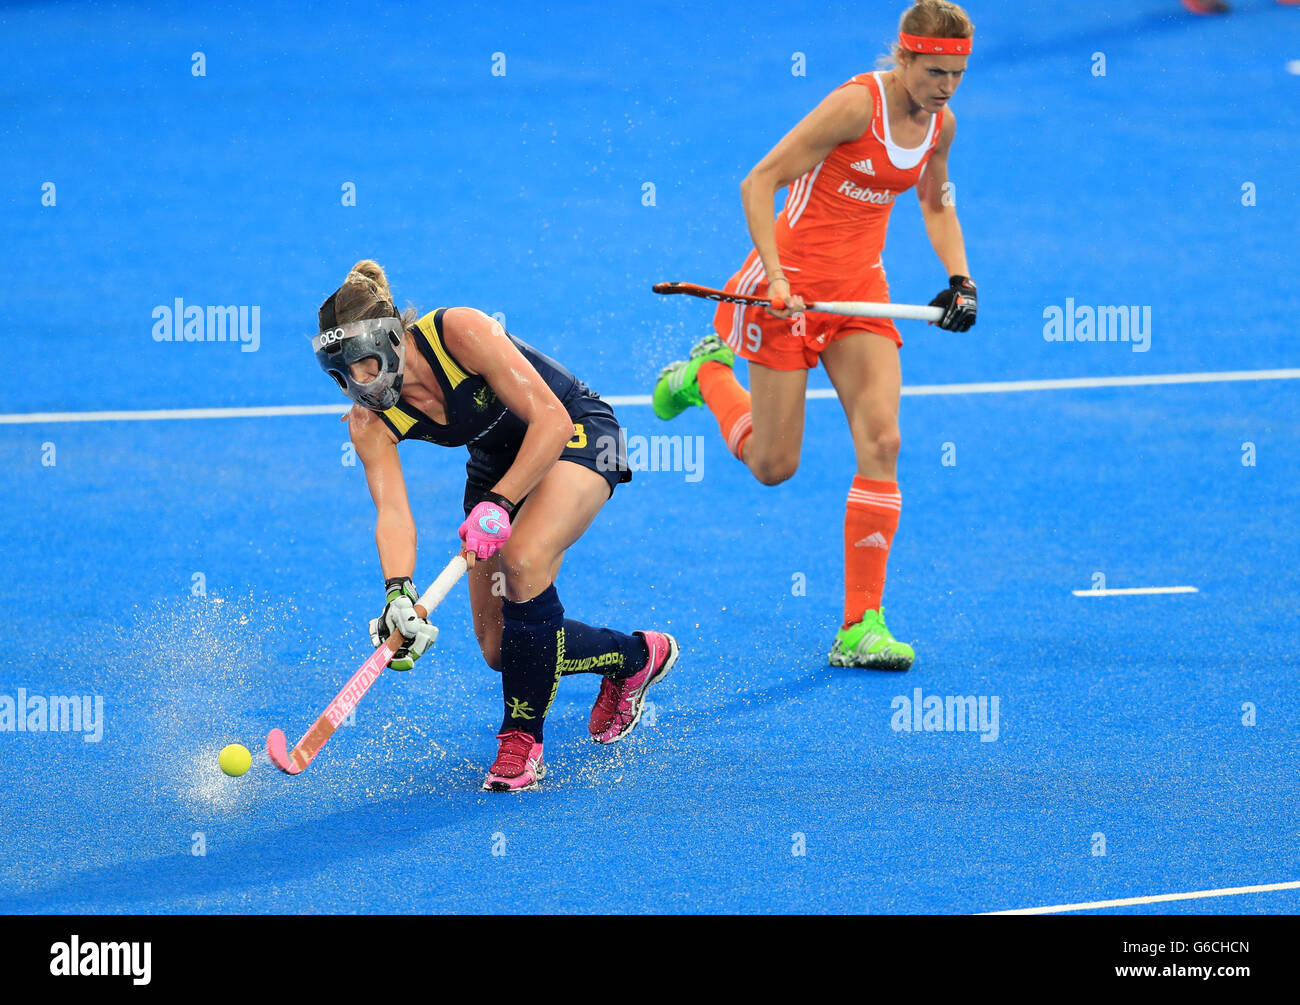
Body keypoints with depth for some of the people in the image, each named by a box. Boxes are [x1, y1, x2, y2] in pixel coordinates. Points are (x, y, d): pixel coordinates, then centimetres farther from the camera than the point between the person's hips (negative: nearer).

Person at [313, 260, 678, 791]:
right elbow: (392, 512, -27)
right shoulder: (369, 421, -17)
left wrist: (498, 504, -40)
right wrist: (399, 592, -46)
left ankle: (523, 739, -19)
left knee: (524, 559, -33)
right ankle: (635, 656, 25)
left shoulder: (459, 331, -32)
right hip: (497, 463, 6)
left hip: (574, 433, -6)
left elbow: (552, 420, -33)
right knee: (499, 648, -2)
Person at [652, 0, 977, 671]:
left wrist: (958, 276, 9)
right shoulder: (857, 105, -20)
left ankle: (861, 627, -8)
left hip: (860, 286, 6)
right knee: (773, 466, 1)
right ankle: (709, 372, 33)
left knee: (881, 440, -12)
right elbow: (759, 183, -18)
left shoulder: (939, 122, 2)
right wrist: (776, 279, -26)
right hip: (792, 281, -6)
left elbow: (936, 201, 23)